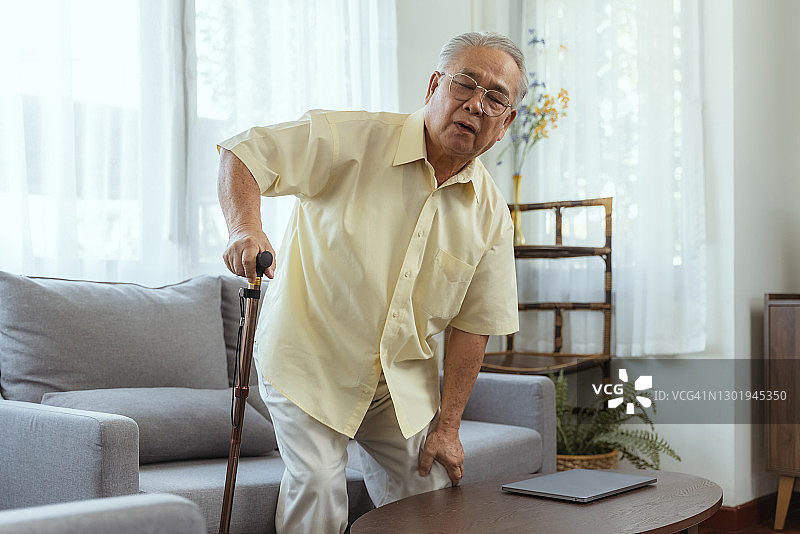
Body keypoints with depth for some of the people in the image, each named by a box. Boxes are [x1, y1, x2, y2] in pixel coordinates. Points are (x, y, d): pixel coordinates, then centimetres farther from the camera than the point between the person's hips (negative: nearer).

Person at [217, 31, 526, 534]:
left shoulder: (491, 213, -4)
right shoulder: (352, 140, -17)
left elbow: (474, 323, 1)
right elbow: (243, 152, -16)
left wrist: (448, 425, 0)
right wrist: (245, 228, -36)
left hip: (405, 379, 4)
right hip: (309, 360, -4)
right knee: (318, 489, -16)